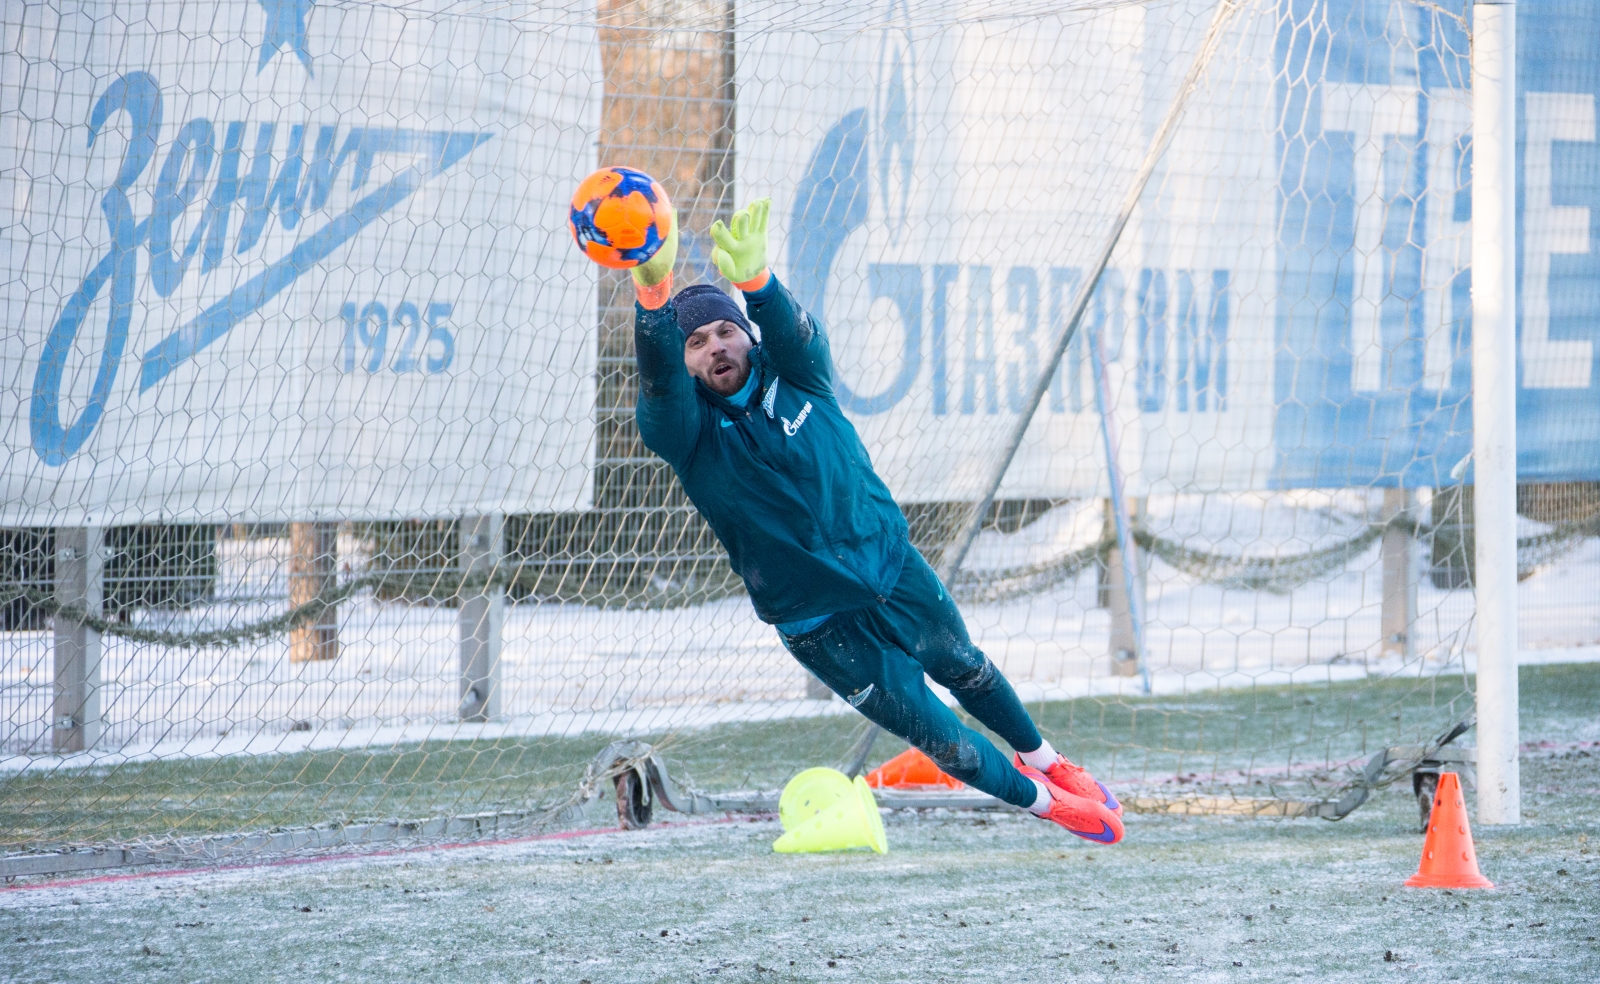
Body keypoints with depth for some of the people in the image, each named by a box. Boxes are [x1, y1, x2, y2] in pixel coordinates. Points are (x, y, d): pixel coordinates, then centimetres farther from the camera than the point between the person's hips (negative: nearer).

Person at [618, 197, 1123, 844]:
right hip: (821, 627, -2)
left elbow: (790, 330, -33)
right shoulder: (687, 432, -17)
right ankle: (1039, 799, 30)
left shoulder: (794, 373, -10)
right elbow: (658, 378, -38)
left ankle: (1043, 761, 53)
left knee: (965, 670, 26)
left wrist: (754, 282, -58)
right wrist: (654, 293, -60)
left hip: (894, 567, 3)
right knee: (936, 734, 5)